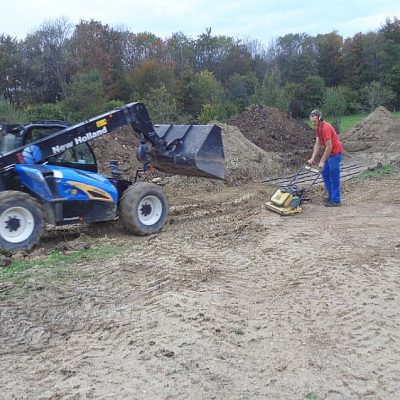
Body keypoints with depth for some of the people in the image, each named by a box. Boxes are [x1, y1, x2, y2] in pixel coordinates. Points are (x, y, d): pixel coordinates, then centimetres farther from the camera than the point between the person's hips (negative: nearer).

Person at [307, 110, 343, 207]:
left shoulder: (326, 128, -24)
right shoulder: (318, 128, 4)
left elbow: (329, 146, -26)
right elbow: (317, 144, 5)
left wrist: (322, 161, -23)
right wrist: (312, 159, 0)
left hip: (335, 153, -9)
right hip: (329, 153, 9)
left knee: (334, 176, -5)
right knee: (325, 173, 14)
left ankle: (336, 200, 1)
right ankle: (331, 195, 24)